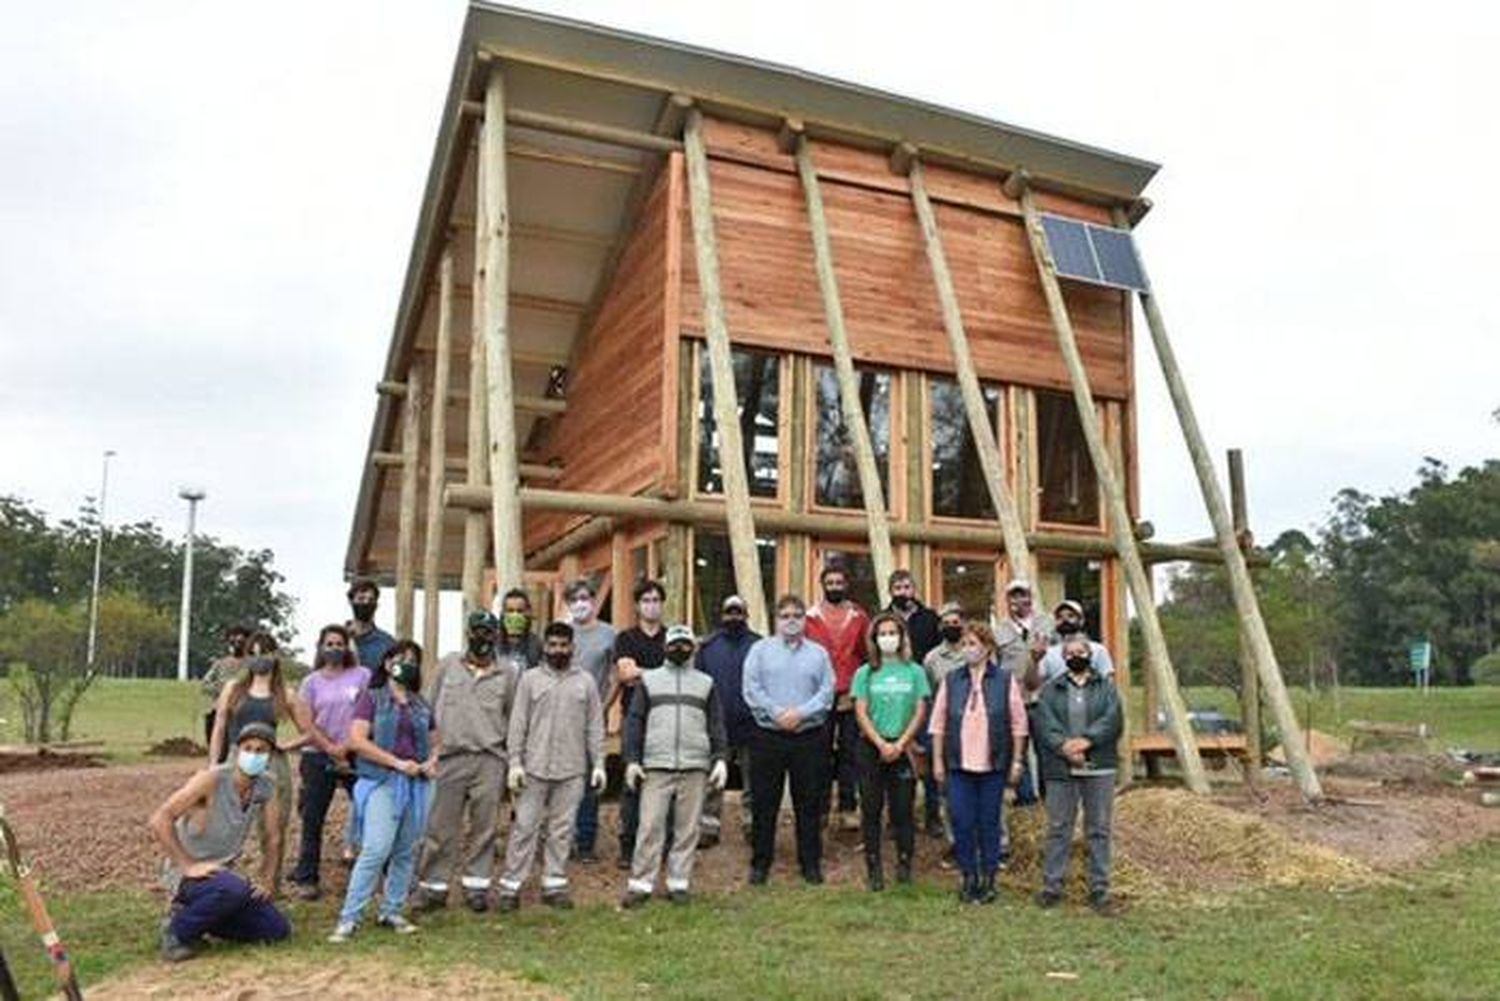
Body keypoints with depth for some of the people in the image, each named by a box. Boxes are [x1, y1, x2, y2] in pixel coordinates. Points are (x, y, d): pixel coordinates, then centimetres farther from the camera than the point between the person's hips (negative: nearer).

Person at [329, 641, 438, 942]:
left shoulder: (422, 705, 16)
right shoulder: (372, 699, 3)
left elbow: (436, 741, 25)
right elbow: (357, 740, -8)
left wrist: (432, 761, 2)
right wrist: (397, 762, -13)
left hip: (417, 784, 5)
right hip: (382, 781, -5)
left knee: (406, 852, 7)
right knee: (376, 850, -14)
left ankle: (391, 912, 19)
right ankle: (349, 917, -7)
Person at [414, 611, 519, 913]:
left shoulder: (508, 672, 8)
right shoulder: (448, 665, 9)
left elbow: (514, 716, 11)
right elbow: (430, 706, 11)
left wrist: (508, 748, 3)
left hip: (490, 760, 0)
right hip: (450, 757, 0)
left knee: (484, 827, 5)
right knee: (440, 827, 3)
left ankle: (476, 885, 15)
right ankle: (433, 886, 13)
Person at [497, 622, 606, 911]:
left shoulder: (585, 682, 8)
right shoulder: (530, 679, 4)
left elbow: (595, 727, 8)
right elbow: (517, 724, 1)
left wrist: (598, 763, 2)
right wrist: (515, 762, -6)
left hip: (572, 770, 2)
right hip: (534, 768, -1)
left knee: (562, 830, 7)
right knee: (525, 827, 1)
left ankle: (554, 885, 17)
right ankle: (510, 886, 8)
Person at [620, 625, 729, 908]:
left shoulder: (706, 683, 14)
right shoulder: (649, 680, 11)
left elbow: (716, 725, 12)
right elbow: (634, 721, 8)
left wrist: (720, 759, 1)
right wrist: (632, 759, 0)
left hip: (695, 768, 1)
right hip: (656, 767, -1)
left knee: (687, 828, 4)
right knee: (650, 826, -4)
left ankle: (678, 883, 13)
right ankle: (641, 883, 4)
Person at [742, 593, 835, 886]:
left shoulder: (819, 653, 9)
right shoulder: (760, 650, 5)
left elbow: (826, 693, 0)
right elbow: (752, 690, -3)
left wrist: (801, 713, -14)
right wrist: (777, 713, -14)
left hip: (810, 738, 1)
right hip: (768, 737, -1)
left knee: (809, 803, 7)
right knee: (764, 802, 5)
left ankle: (811, 863, 18)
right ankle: (760, 863, 16)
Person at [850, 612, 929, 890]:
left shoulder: (914, 672, 3)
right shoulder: (865, 673, 3)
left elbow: (920, 712, 0)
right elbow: (861, 713, -1)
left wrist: (900, 744, -9)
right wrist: (881, 744, -11)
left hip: (904, 749, 0)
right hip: (871, 748, 0)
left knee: (902, 809, 3)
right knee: (871, 809, 3)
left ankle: (904, 864, 15)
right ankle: (873, 868, 10)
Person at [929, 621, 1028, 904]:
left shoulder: (1005, 679, 1)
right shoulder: (951, 681, 6)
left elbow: (1018, 724, 2)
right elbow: (938, 723, 7)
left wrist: (1017, 761, -1)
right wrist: (937, 761, 4)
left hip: (993, 765, -1)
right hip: (959, 765, 2)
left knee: (989, 822, 6)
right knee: (961, 822, 2)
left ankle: (988, 878, 18)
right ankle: (968, 876, 17)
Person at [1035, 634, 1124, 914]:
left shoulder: (1106, 688, 8)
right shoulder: (1051, 690, 8)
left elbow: (1113, 721, -6)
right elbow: (1045, 725, -3)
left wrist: (1086, 741, -18)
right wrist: (1065, 748, -18)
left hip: (1099, 769, 0)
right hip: (1060, 769, 0)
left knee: (1099, 830, 5)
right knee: (1058, 828, 5)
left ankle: (1099, 890, 14)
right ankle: (1052, 886, 14)